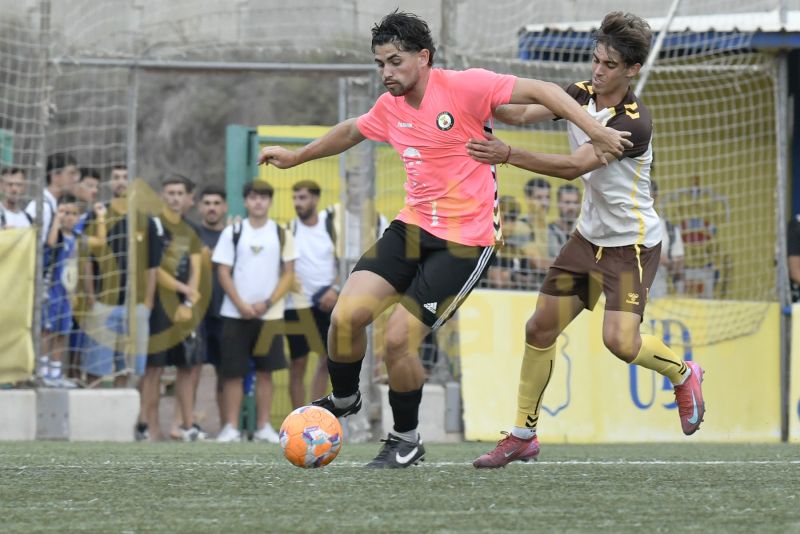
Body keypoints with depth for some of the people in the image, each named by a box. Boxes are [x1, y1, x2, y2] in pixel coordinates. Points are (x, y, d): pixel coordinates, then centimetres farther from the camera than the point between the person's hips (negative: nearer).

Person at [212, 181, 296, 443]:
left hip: (269, 314, 1)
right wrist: (241, 305, -9)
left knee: (265, 371, 2)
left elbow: (288, 274, 3)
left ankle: (264, 426, 6)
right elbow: (223, 273, 1)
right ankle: (231, 427, 1)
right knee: (233, 371, -2)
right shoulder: (232, 233, 3)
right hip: (235, 313, -1)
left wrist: (267, 303, -9)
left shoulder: (282, 234, 5)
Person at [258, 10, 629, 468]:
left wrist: (595, 130, -23)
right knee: (346, 315, -10)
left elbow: (540, 91, -14)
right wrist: (296, 157, 37)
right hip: (413, 226, 6)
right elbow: (351, 131, 28)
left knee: (399, 338, -13)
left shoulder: (463, 87, -14)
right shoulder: (390, 108, 6)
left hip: (465, 241, -6)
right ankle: (344, 400, 20)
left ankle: (406, 441, 10)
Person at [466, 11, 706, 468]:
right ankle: (524, 435, 16)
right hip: (590, 236, 7)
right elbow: (524, 112, -10)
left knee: (620, 341, -19)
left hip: (632, 243, -7)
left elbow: (574, 166, -30)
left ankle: (683, 374, 14)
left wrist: (507, 155, -37)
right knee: (541, 328, 4)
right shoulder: (581, 95, -2)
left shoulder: (634, 123, -25)